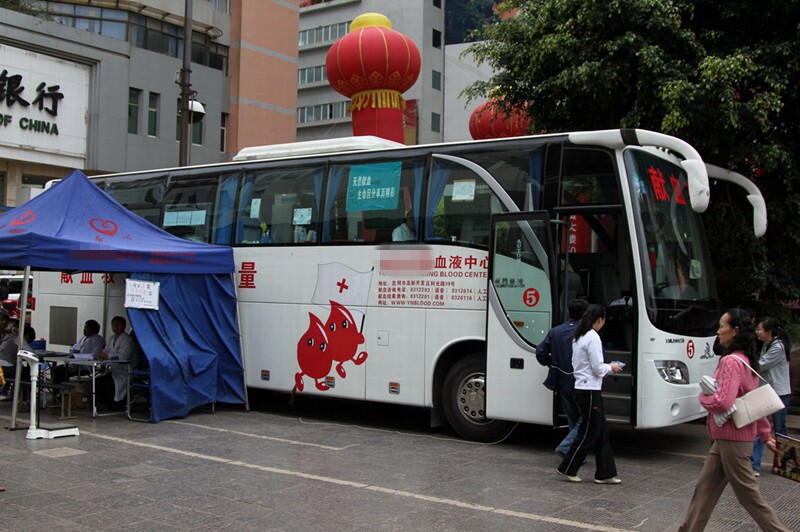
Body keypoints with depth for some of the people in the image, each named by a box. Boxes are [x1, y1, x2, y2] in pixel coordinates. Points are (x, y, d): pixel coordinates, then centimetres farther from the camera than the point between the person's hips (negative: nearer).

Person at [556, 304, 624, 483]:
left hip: (582, 387, 9)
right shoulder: (593, 337, -17)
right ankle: (567, 469, 11)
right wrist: (611, 367, 1)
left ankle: (605, 473, 15)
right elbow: (598, 368, -18)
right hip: (589, 390, -9)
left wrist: (607, 367, 15)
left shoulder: (578, 337, 11)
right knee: (589, 432, 1)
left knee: (602, 431, 12)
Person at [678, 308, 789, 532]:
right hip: (726, 438, 10)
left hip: (732, 438, -10)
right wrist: (765, 434, 22)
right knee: (705, 487, 14)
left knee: (748, 493, 1)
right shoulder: (747, 361, 11)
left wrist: (703, 397, -9)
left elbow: (722, 402, -29)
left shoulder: (731, 362, -20)